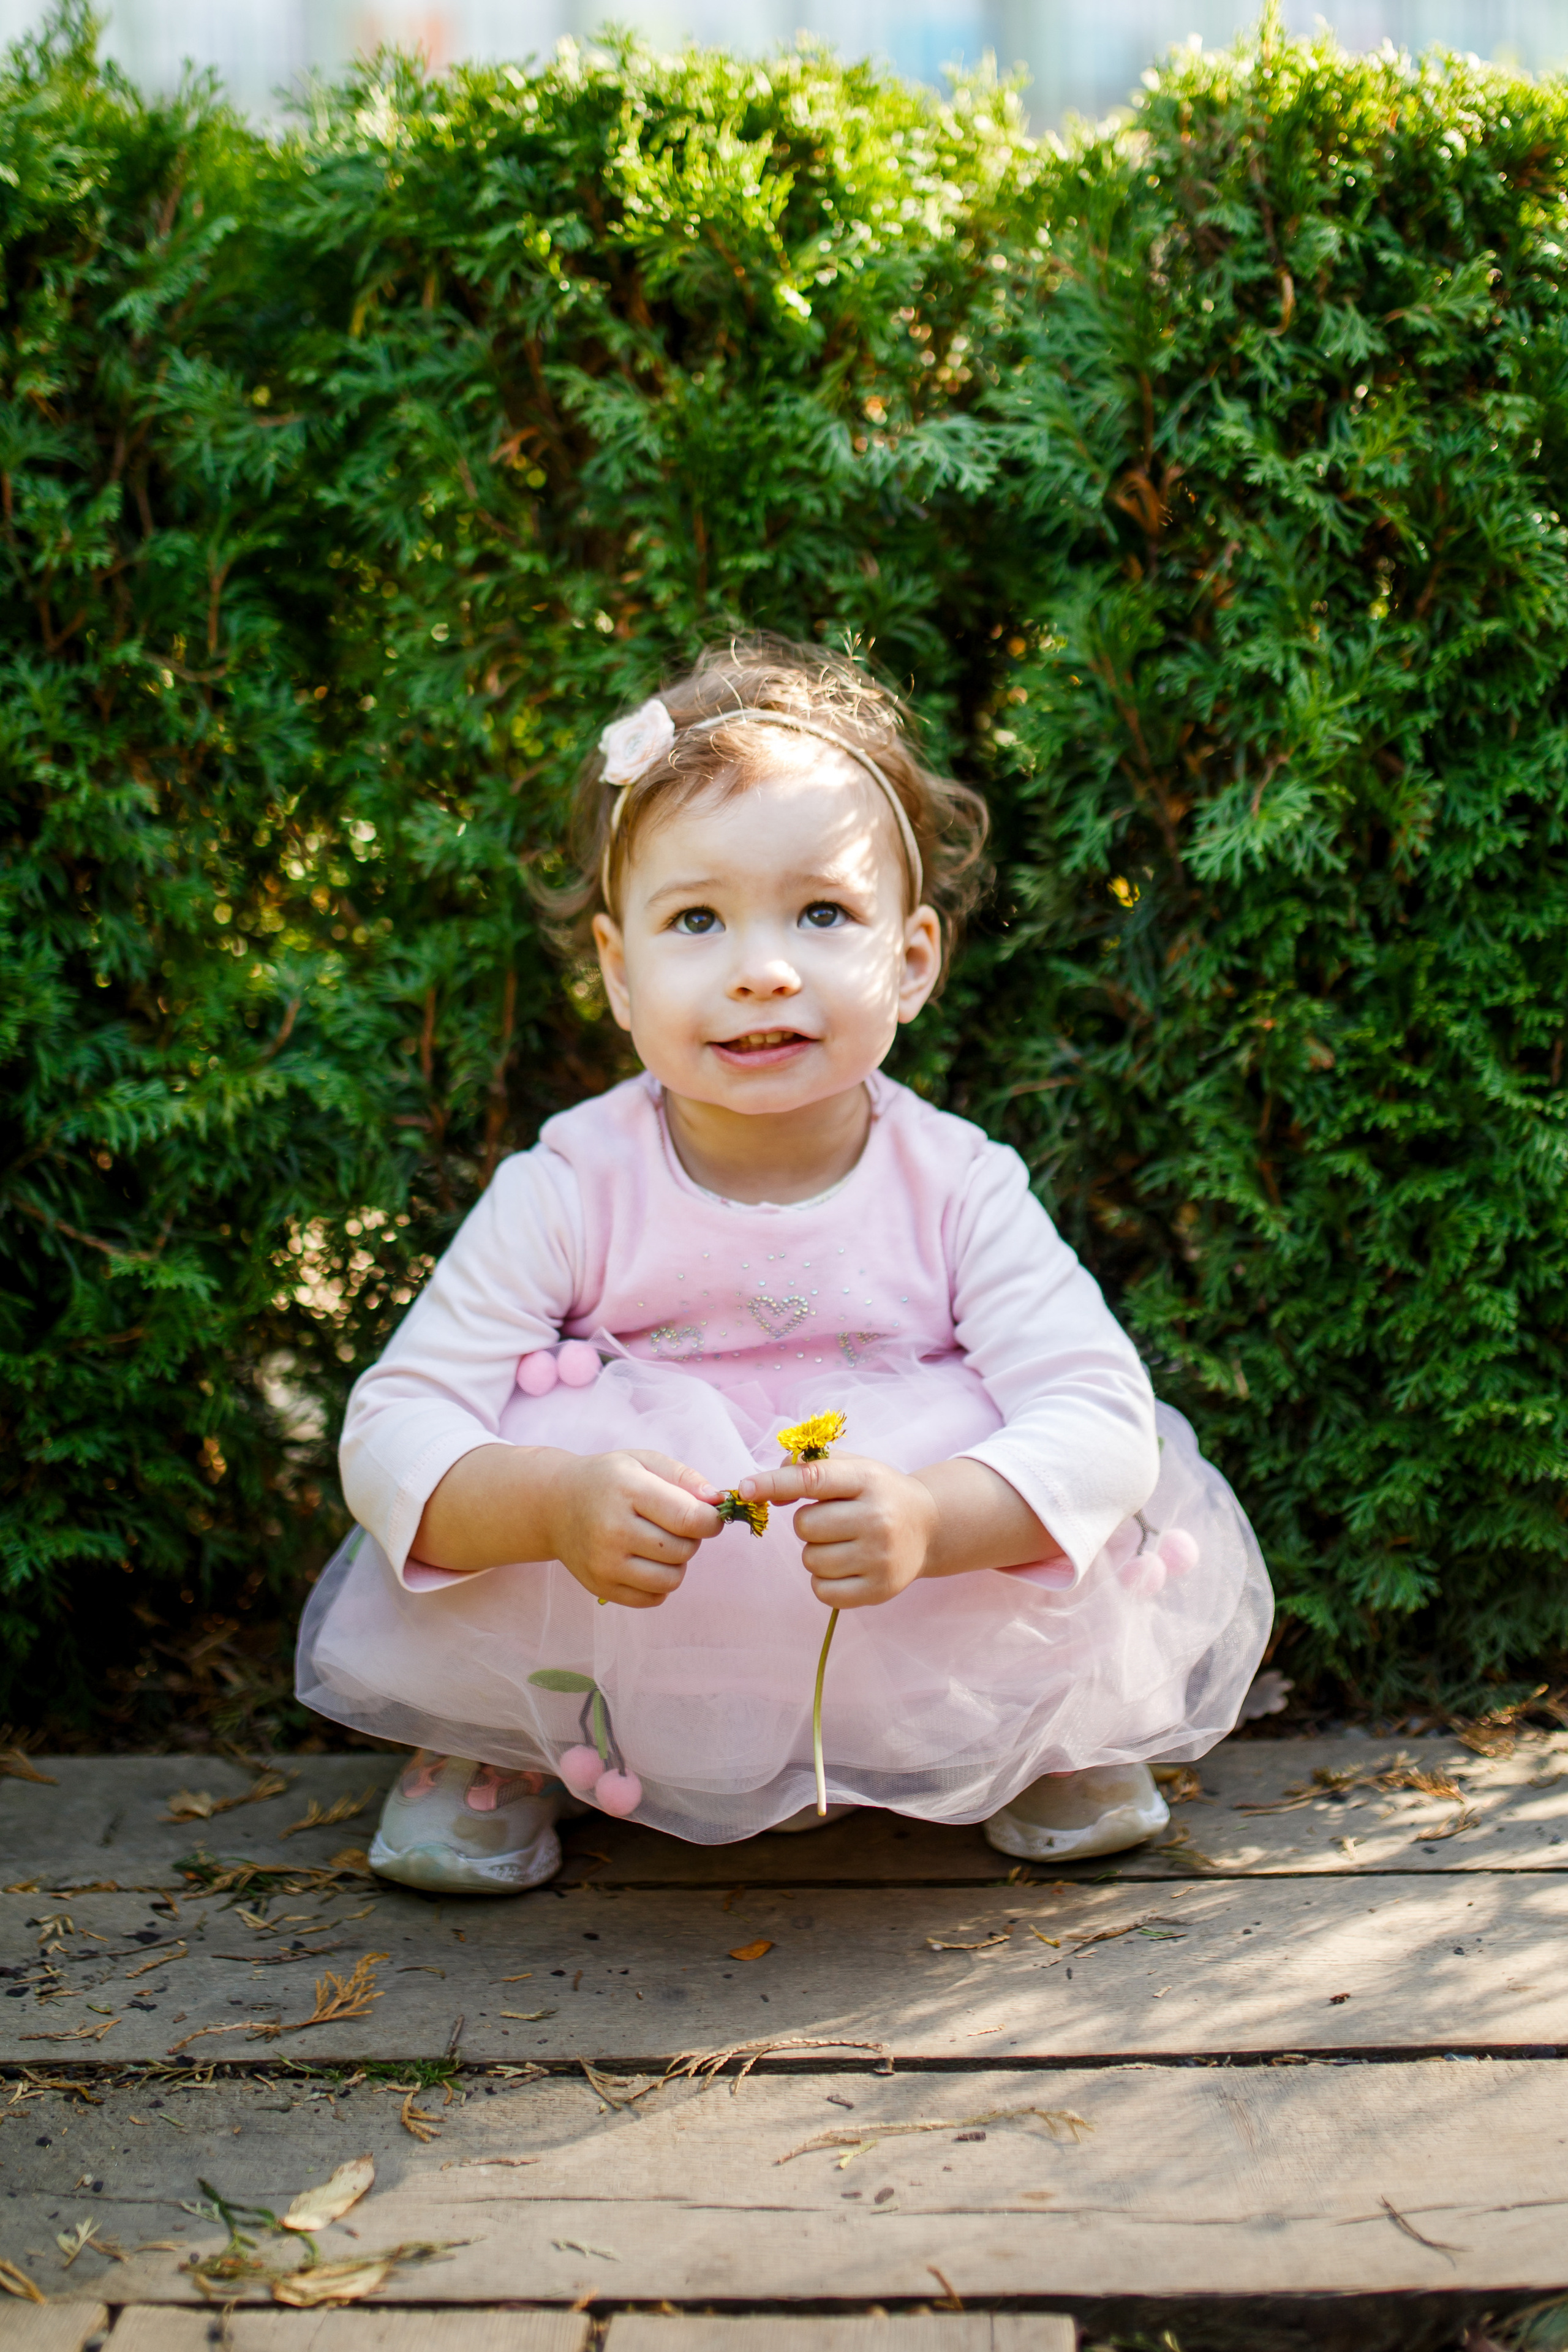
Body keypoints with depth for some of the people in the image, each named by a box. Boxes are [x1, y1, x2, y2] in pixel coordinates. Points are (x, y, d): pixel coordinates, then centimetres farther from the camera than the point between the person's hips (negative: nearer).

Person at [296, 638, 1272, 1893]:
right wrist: (549, 1505, -40)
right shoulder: (568, 1192, -15)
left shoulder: (956, 1187, -14)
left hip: (918, 1647, 1)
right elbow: (392, 1433, -18)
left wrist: (930, 1518, -43)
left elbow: (1103, 1415, -23)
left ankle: (1045, 1734, 12)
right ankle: (497, 1744, 4)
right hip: (623, 1639, 0)